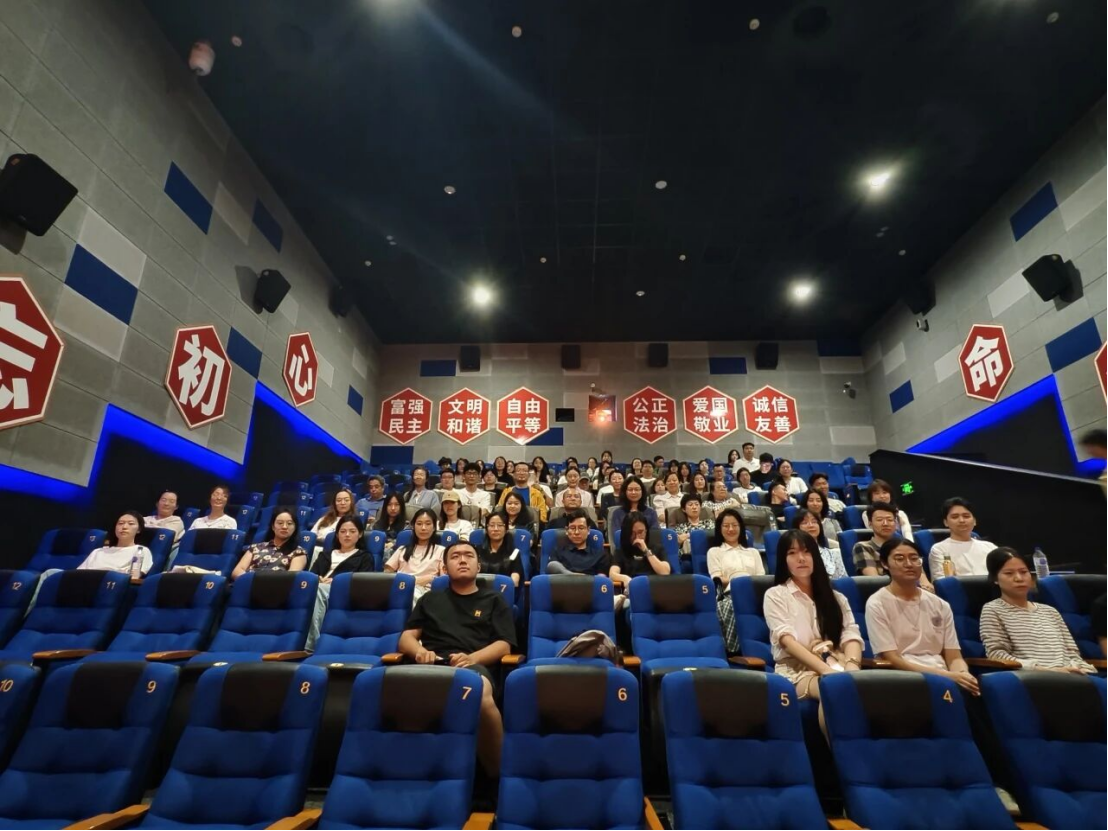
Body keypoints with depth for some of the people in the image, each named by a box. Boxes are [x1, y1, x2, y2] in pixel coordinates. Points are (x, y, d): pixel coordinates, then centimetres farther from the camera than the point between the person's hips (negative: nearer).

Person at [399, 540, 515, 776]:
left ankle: (496, 773, -21)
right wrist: (420, 651, -3)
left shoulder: (494, 600, 23)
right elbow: (406, 638, 23)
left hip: (475, 665, -1)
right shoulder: (430, 599, 31)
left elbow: (504, 645, 11)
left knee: (482, 694, -42)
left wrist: (471, 658, -10)